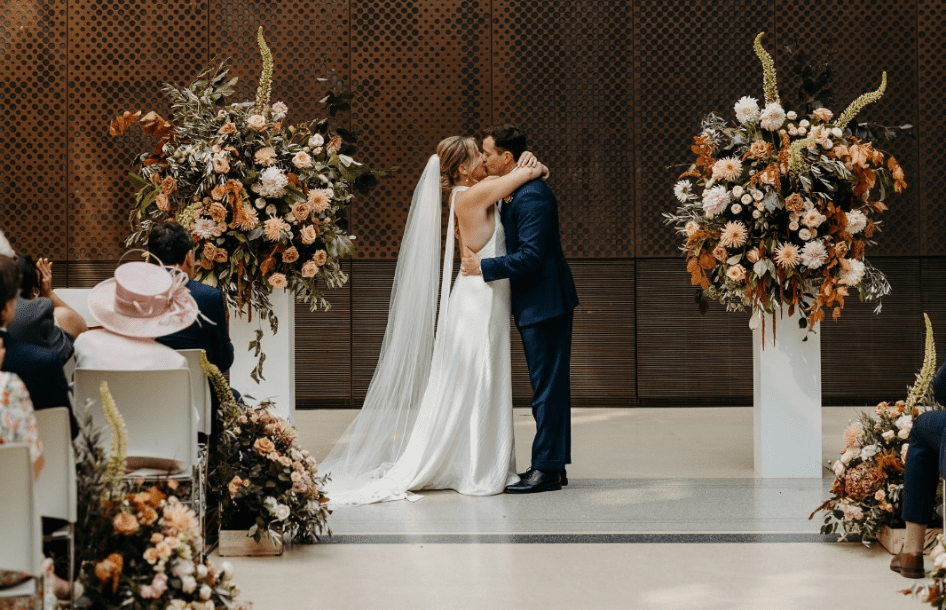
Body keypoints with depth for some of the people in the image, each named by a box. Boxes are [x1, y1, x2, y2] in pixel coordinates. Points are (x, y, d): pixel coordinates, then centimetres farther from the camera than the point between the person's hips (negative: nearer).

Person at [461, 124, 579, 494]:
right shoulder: (518, 192, 13)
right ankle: (553, 466, 20)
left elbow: (531, 255, -25)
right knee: (549, 386, 14)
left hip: (544, 303, -11)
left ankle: (546, 469, -1)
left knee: (548, 386, -5)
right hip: (537, 303, 11)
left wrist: (483, 266, -19)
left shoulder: (532, 196, -20)